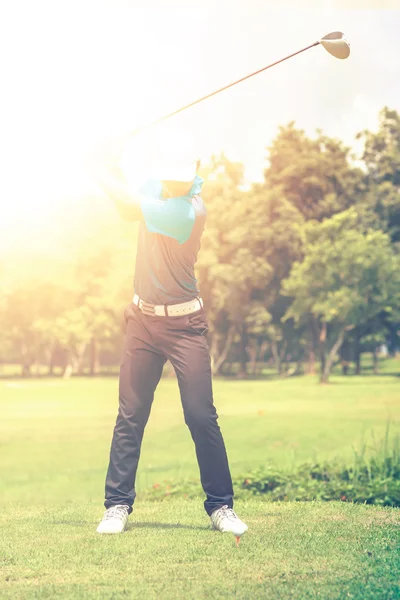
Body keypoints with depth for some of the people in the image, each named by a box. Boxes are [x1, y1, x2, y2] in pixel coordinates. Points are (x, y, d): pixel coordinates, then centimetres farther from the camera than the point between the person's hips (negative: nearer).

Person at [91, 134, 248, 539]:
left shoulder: (192, 210, -20)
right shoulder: (156, 194, 2)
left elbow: (133, 204, -24)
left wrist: (106, 171, -11)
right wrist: (115, 160, -3)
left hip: (185, 324, -5)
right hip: (143, 320, 5)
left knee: (201, 416, -5)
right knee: (130, 415, 3)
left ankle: (220, 505, 8)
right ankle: (117, 505, 11)